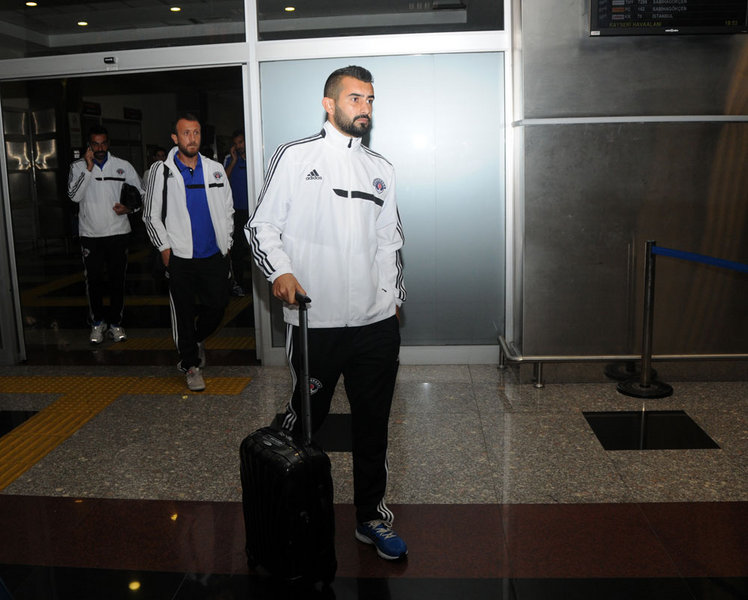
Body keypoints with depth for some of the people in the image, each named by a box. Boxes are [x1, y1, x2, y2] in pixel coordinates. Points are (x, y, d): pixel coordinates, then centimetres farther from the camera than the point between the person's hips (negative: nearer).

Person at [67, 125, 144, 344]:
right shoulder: (78, 167, 2)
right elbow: (74, 195, -13)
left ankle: (115, 322, 20)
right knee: (94, 280, 5)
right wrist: (88, 168, -16)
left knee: (117, 280, 7)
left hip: (118, 233, 1)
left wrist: (129, 207, -8)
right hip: (90, 234, 0)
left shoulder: (123, 166, 3)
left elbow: (142, 193, 11)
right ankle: (97, 322, 22)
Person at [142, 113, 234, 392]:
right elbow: (151, 215, 3)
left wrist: (226, 243, 7)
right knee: (184, 313, 4)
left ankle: (198, 339, 37)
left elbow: (228, 210, 13)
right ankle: (191, 364, 20)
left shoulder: (215, 169, 7)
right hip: (180, 257, -2)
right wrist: (164, 248, -3)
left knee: (218, 305, 6)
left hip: (214, 255, 2)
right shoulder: (162, 171, 0)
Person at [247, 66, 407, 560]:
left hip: (377, 323, 4)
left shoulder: (381, 170, 16)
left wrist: (395, 299, 16)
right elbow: (262, 227, 0)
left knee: (374, 424, 12)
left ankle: (371, 516, 29)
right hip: (316, 321, -4)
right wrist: (279, 272, -17)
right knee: (306, 418, 7)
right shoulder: (295, 157, 2)